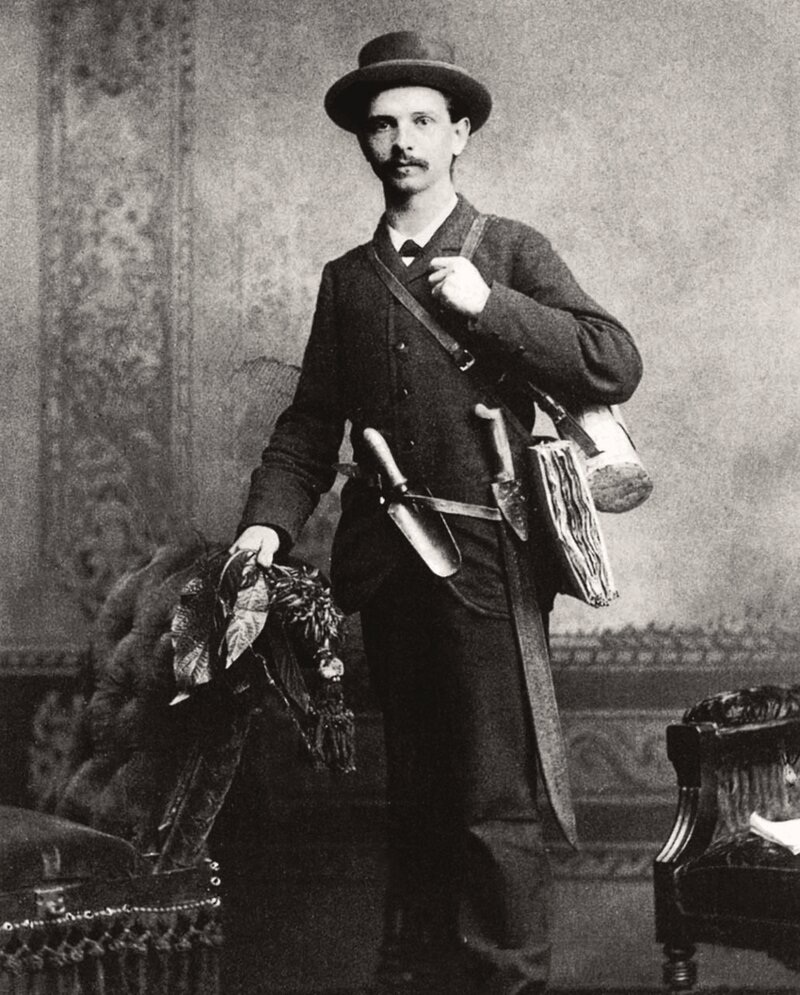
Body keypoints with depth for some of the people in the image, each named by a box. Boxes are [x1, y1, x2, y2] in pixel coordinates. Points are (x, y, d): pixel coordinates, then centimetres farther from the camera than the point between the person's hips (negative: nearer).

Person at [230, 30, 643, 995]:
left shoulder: (512, 252, 3)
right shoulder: (347, 278, 14)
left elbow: (615, 366, -8)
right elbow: (310, 425, 12)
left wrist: (488, 305, -14)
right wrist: (267, 521, -3)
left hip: (488, 561, -4)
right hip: (388, 564, 4)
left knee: (495, 805, -5)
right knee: (413, 799, 13)